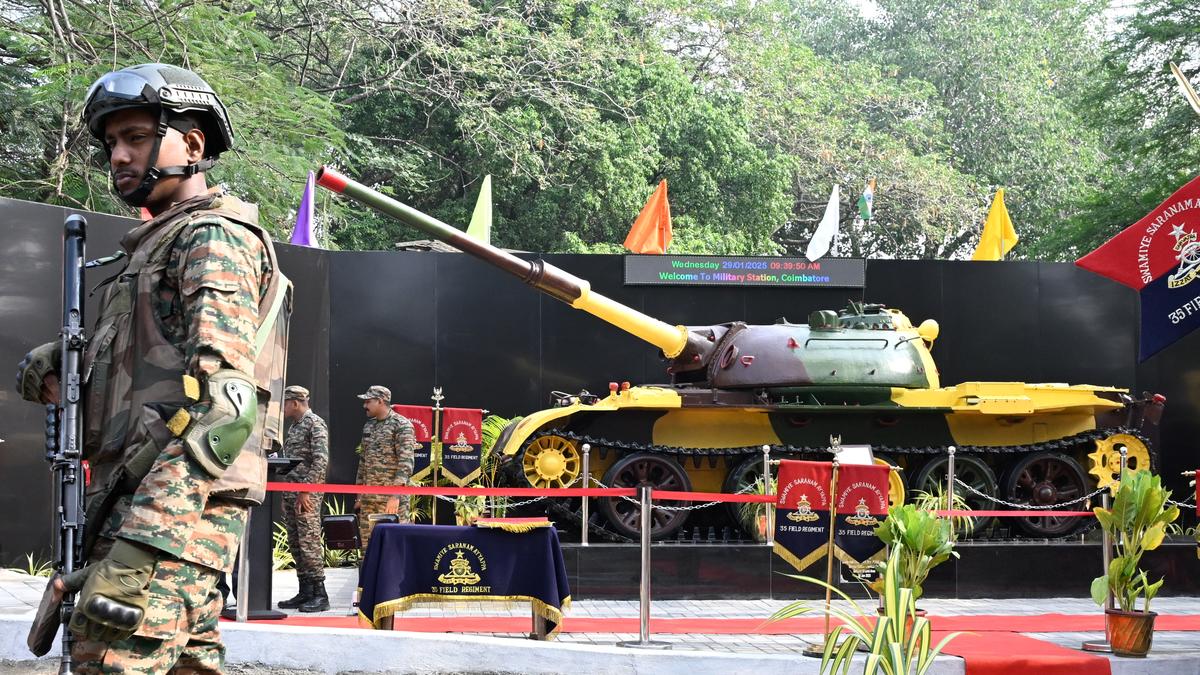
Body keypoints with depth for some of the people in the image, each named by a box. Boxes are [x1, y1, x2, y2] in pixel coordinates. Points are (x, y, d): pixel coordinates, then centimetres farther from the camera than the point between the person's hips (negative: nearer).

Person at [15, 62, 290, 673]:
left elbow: (219, 403, -19)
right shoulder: (156, 245, 26)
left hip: (173, 501, -10)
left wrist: (139, 545, -29)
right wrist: (58, 361, 8)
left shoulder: (214, 235, -6)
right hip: (138, 494, 10)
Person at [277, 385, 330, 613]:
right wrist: (288, 491, 16)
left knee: (309, 542, -10)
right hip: (290, 492, 9)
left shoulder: (316, 424, -9)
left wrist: (305, 490, -22)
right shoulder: (294, 426, 18)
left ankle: (319, 594, -7)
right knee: (295, 543, 9)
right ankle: (305, 592, 13)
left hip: (307, 494, -9)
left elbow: (321, 460, -18)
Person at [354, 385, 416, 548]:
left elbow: (406, 463, -15)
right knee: (367, 540, 7)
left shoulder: (401, 425, -7)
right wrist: (359, 496, 18)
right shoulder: (368, 426, 16)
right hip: (368, 498, 7)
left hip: (391, 497, -7)